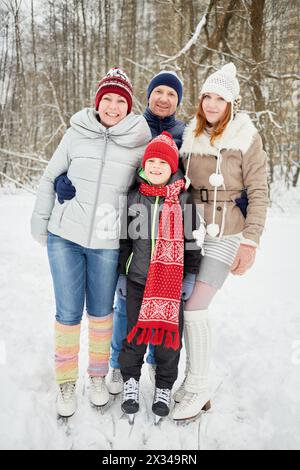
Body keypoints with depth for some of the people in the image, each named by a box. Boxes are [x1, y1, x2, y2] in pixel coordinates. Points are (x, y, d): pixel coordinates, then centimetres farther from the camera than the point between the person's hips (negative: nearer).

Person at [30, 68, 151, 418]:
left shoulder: (140, 142, 0)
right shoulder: (76, 134, 1)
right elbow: (50, 179, 9)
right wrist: (40, 224, 11)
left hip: (108, 243, 0)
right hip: (65, 236, 0)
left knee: (100, 311, 11)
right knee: (68, 312, 3)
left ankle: (98, 376, 33)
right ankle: (66, 383, 24)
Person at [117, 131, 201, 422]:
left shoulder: (184, 200, -1)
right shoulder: (134, 198, 3)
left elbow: (191, 240, 2)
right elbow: (125, 238, 8)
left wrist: (191, 276, 1)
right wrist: (121, 273, 8)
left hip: (172, 281, -1)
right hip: (137, 280, 2)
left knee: (168, 334, 7)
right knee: (135, 332, 10)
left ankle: (164, 387, 28)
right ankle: (130, 381, 32)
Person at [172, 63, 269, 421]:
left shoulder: (246, 138, -4)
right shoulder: (191, 135, 9)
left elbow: (258, 193, -6)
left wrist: (250, 242, -12)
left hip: (225, 235, -5)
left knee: (194, 309, -9)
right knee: (185, 306, 5)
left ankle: (198, 390, 10)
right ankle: (192, 379, 24)